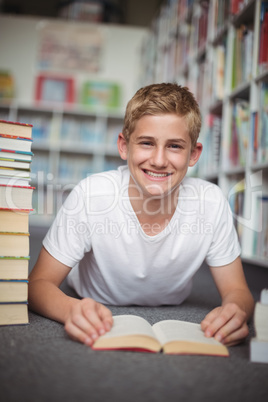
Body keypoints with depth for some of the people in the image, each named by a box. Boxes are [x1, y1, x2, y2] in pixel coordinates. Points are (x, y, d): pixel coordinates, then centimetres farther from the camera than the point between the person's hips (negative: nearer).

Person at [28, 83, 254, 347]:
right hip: (98, 327, -2)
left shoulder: (211, 203, -25)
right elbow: (39, 283, -24)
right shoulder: (91, 194, -29)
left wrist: (235, 311, -41)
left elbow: (236, 291, -15)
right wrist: (73, 311, -48)